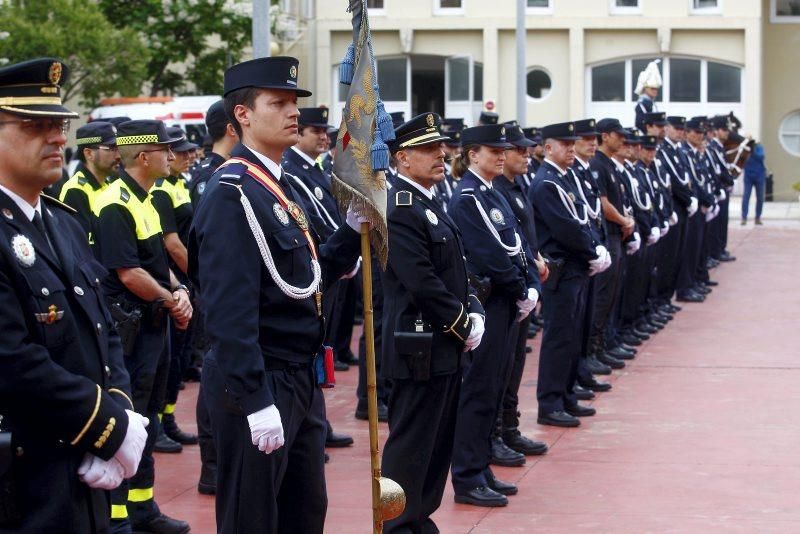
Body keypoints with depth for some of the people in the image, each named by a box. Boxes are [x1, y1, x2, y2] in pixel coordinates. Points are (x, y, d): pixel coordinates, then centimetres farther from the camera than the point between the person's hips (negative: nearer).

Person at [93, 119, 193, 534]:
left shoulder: (144, 200, 13)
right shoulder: (116, 206, -18)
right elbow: (129, 273, -22)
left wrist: (178, 292, -1)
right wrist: (172, 300, -10)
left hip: (153, 325, 10)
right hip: (129, 326, -10)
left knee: (147, 420, 16)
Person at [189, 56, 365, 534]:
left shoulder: (282, 187, 13)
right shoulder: (231, 194, -17)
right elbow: (229, 310, -23)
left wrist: (353, 230, 2)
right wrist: (256, 401, -25)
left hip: (302, 378, 10)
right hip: (260, 385, -9)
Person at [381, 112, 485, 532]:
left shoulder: (431, 204, 14)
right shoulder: (399, 209, -17)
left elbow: (457, 270, 17)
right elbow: (423, 283, -22)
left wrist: (474, 313, 1)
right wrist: (462, 327, -13)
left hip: (445, 347, 10)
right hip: (419, 347, -10)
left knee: (438, 442, 15)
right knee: (410, 444, -2)